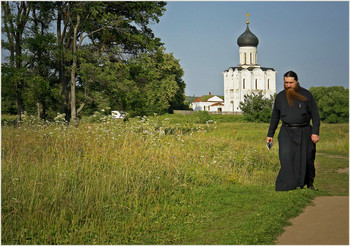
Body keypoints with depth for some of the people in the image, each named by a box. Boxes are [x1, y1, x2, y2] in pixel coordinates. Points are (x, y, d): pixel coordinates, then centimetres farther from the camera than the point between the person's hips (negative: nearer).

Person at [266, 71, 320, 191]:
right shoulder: (280, 97, 8)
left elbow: (315, 114, 1)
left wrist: (315, 132, -10)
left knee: (306, 159, 5)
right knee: (286, 158, -15)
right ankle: (286, 187, -15)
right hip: (287, 132, 1)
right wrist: (270, 134, 17)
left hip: (304, 132, -1)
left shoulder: (306, 95, 1)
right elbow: (275, 116, 17)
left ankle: (309, 183, 28)